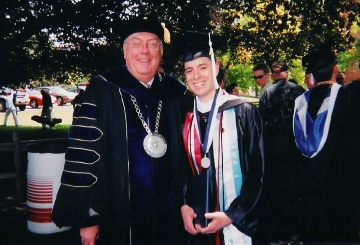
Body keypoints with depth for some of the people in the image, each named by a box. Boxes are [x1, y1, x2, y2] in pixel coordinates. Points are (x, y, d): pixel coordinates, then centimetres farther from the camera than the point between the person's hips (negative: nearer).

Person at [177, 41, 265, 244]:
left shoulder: (243, 112, -8)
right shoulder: (184, 117, 3)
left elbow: (257, 173, -8)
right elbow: (180, 169, 10)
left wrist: (232, 215, -13)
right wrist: (183, 205, -3)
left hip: (236, 223, -3)